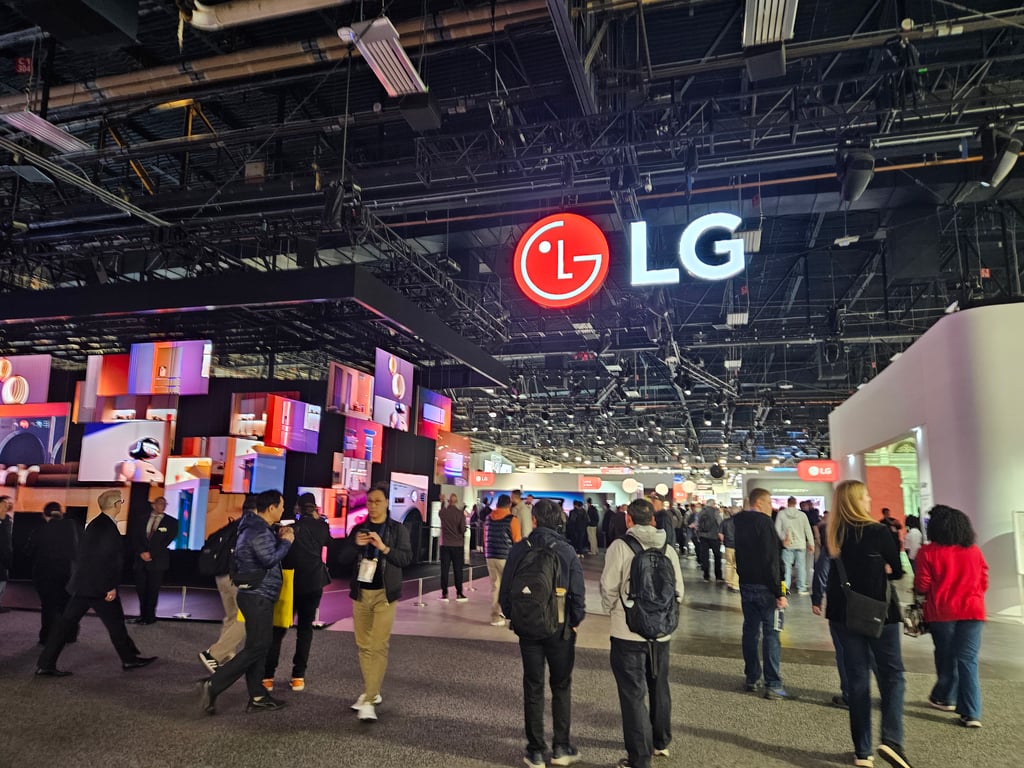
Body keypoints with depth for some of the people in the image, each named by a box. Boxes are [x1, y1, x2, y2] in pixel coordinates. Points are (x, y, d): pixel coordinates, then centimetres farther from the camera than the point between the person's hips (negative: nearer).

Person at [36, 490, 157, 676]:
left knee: (68, 622, 11)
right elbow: (109, 559, -23)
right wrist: (111, 587, -20)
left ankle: (45, 664, 13)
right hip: (98, 585, -9)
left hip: (83, 582, 9)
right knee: (115, 622, 5)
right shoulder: (108, 526, -20)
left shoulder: (95, 521, 9)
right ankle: (129, 659, 17)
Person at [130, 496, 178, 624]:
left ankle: (150, 616, 8)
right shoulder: (143, 519, 13)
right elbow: (135, 538, 7)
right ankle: (142, 615, 17)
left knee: (153, 589, -1)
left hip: (157, 561, -3)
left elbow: (167, 541, -5)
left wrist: (151, 553, -11)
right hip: (141, 559, 3)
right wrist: (141, 552, -9)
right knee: (141, 588, 4)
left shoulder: (171, 522, 3)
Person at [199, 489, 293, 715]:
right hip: (258, 596, -11)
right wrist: (286, 542, -11)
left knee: (259, 646, 12)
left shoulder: (258, 528, 15)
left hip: (257, 595, 11)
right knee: (256, 647, -7)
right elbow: (270, 559, -24)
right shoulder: (258, 531, -18)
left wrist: (279, 539, 8)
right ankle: (213, 685, -3)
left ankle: (257, 697, 18)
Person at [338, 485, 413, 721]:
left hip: (384, 594, -4)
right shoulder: (358, 529, 9)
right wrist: (356, 545, -14)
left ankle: (368, 699, -5)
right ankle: (371, 692, 26)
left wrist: (384, 547, -23)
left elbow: (406, 558, -10)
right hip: (360, 593, 4)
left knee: (378, 646, -8)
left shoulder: (397, 529, -2)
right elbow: (343, 558, 5)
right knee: (364, 645, 11)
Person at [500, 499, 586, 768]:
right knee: (561, 687, 16)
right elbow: (578, 593, -11)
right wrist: (576, 620, 5)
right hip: (560, 628, -1)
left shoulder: (519, 550, -8)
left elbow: (505, 590, -4)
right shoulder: (567, 551, -11)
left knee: (533, 687, 12)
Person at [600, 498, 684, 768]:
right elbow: (678, 591, 4)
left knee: (633, 694, 6)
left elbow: (609, 588, -13)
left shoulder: (620, 546, -14)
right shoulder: (668, 549, 0)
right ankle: (661, 742, 41)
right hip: (661, 632, 5)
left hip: (628, 633, -5)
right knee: (659, 689, 23)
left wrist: (612, 609, 7)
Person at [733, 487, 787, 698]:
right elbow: (771, 561, -20)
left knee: (750, 630, 13)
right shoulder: (763, 522, -17)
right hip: (764, 586, -7)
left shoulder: (738, 521, 7)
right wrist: (779, 592, -18)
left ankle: (752, 679, 20)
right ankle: (773, 685, 2)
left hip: (745, 584, 7)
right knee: (771, 633, -1)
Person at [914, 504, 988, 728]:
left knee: (946, 656, 15)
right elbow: (984, 583, 10)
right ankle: (972, 713, -2)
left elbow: (921, 587, -8)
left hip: (941, 612, -2)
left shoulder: (928, 552, -8)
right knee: (968, 660, 2)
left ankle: (946, 697, 30)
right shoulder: (974, 551, 4)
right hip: (972, 610, 2)